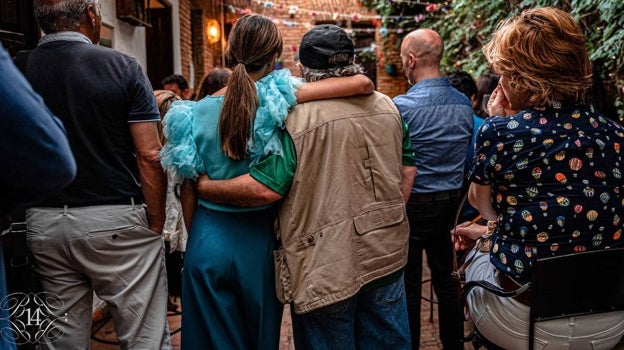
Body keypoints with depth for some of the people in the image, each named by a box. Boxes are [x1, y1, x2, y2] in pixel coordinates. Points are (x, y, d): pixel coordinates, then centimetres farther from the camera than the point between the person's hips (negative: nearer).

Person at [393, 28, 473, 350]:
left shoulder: (401, 106, -17)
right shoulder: (463, 103, 2)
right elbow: (468, 153, 12)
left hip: (413, 204, -6)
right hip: (452, 202, 6)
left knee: (409, 285, 6)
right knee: (446, 278, 16)